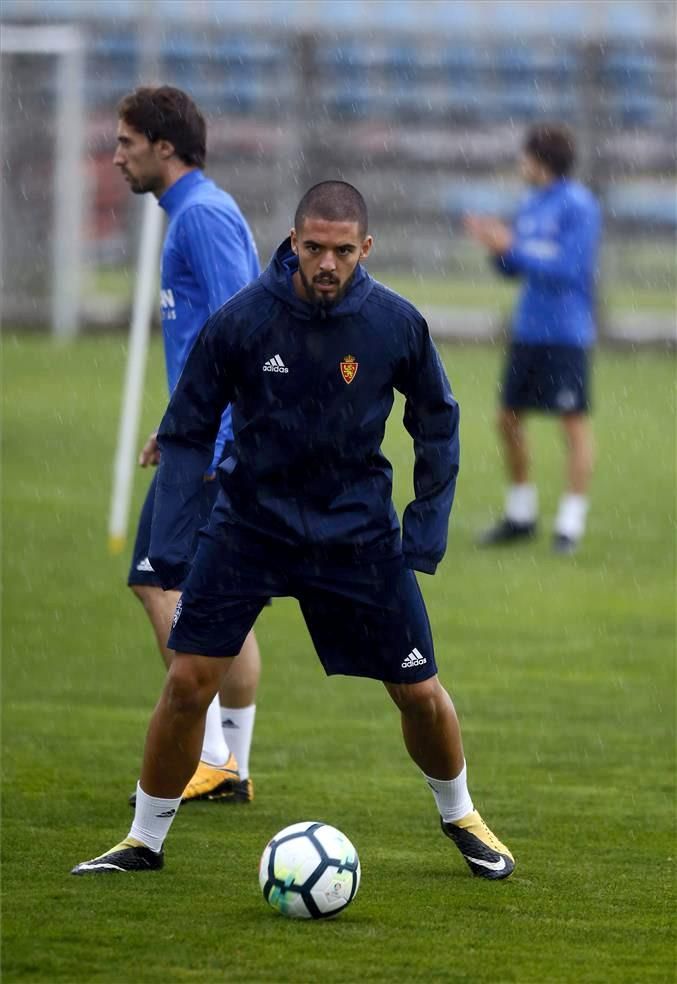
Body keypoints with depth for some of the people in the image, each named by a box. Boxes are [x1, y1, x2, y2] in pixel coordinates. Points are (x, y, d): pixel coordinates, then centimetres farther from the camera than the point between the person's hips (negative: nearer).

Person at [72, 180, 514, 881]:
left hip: (357, 528, 1)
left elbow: (437, 423, 6)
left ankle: (460, 817, 31)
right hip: (250, 522, -1)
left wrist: (428, 525, -1)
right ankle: (145, 839, 6)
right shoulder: (240, 320, -15)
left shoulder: (396, 324, -11)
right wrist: (169, 541, -14)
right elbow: (187, 431, -6)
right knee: (188, 680, -10)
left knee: (420, 693, 3)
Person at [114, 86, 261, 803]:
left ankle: (211, 755, -11)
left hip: (215, 440, -10)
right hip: (224, 437, 10)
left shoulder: (203, 215, -12)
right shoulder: (196, 212, 19)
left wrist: (205, 434, -23)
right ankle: (233, 768, 13)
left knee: (161, 583, -10)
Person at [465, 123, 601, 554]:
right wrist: (495, 244, -3)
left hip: (566, 335, -8)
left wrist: (512, 248, -16)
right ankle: (521, 514, 23)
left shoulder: (579, 206, -11)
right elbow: (513, 269, 17)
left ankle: (571, 523, -2)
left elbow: (571, 269, -18)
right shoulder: (532, 206, 12)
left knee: (574, 422, -4)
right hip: (527, 333, 8)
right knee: (509, 420, 10)